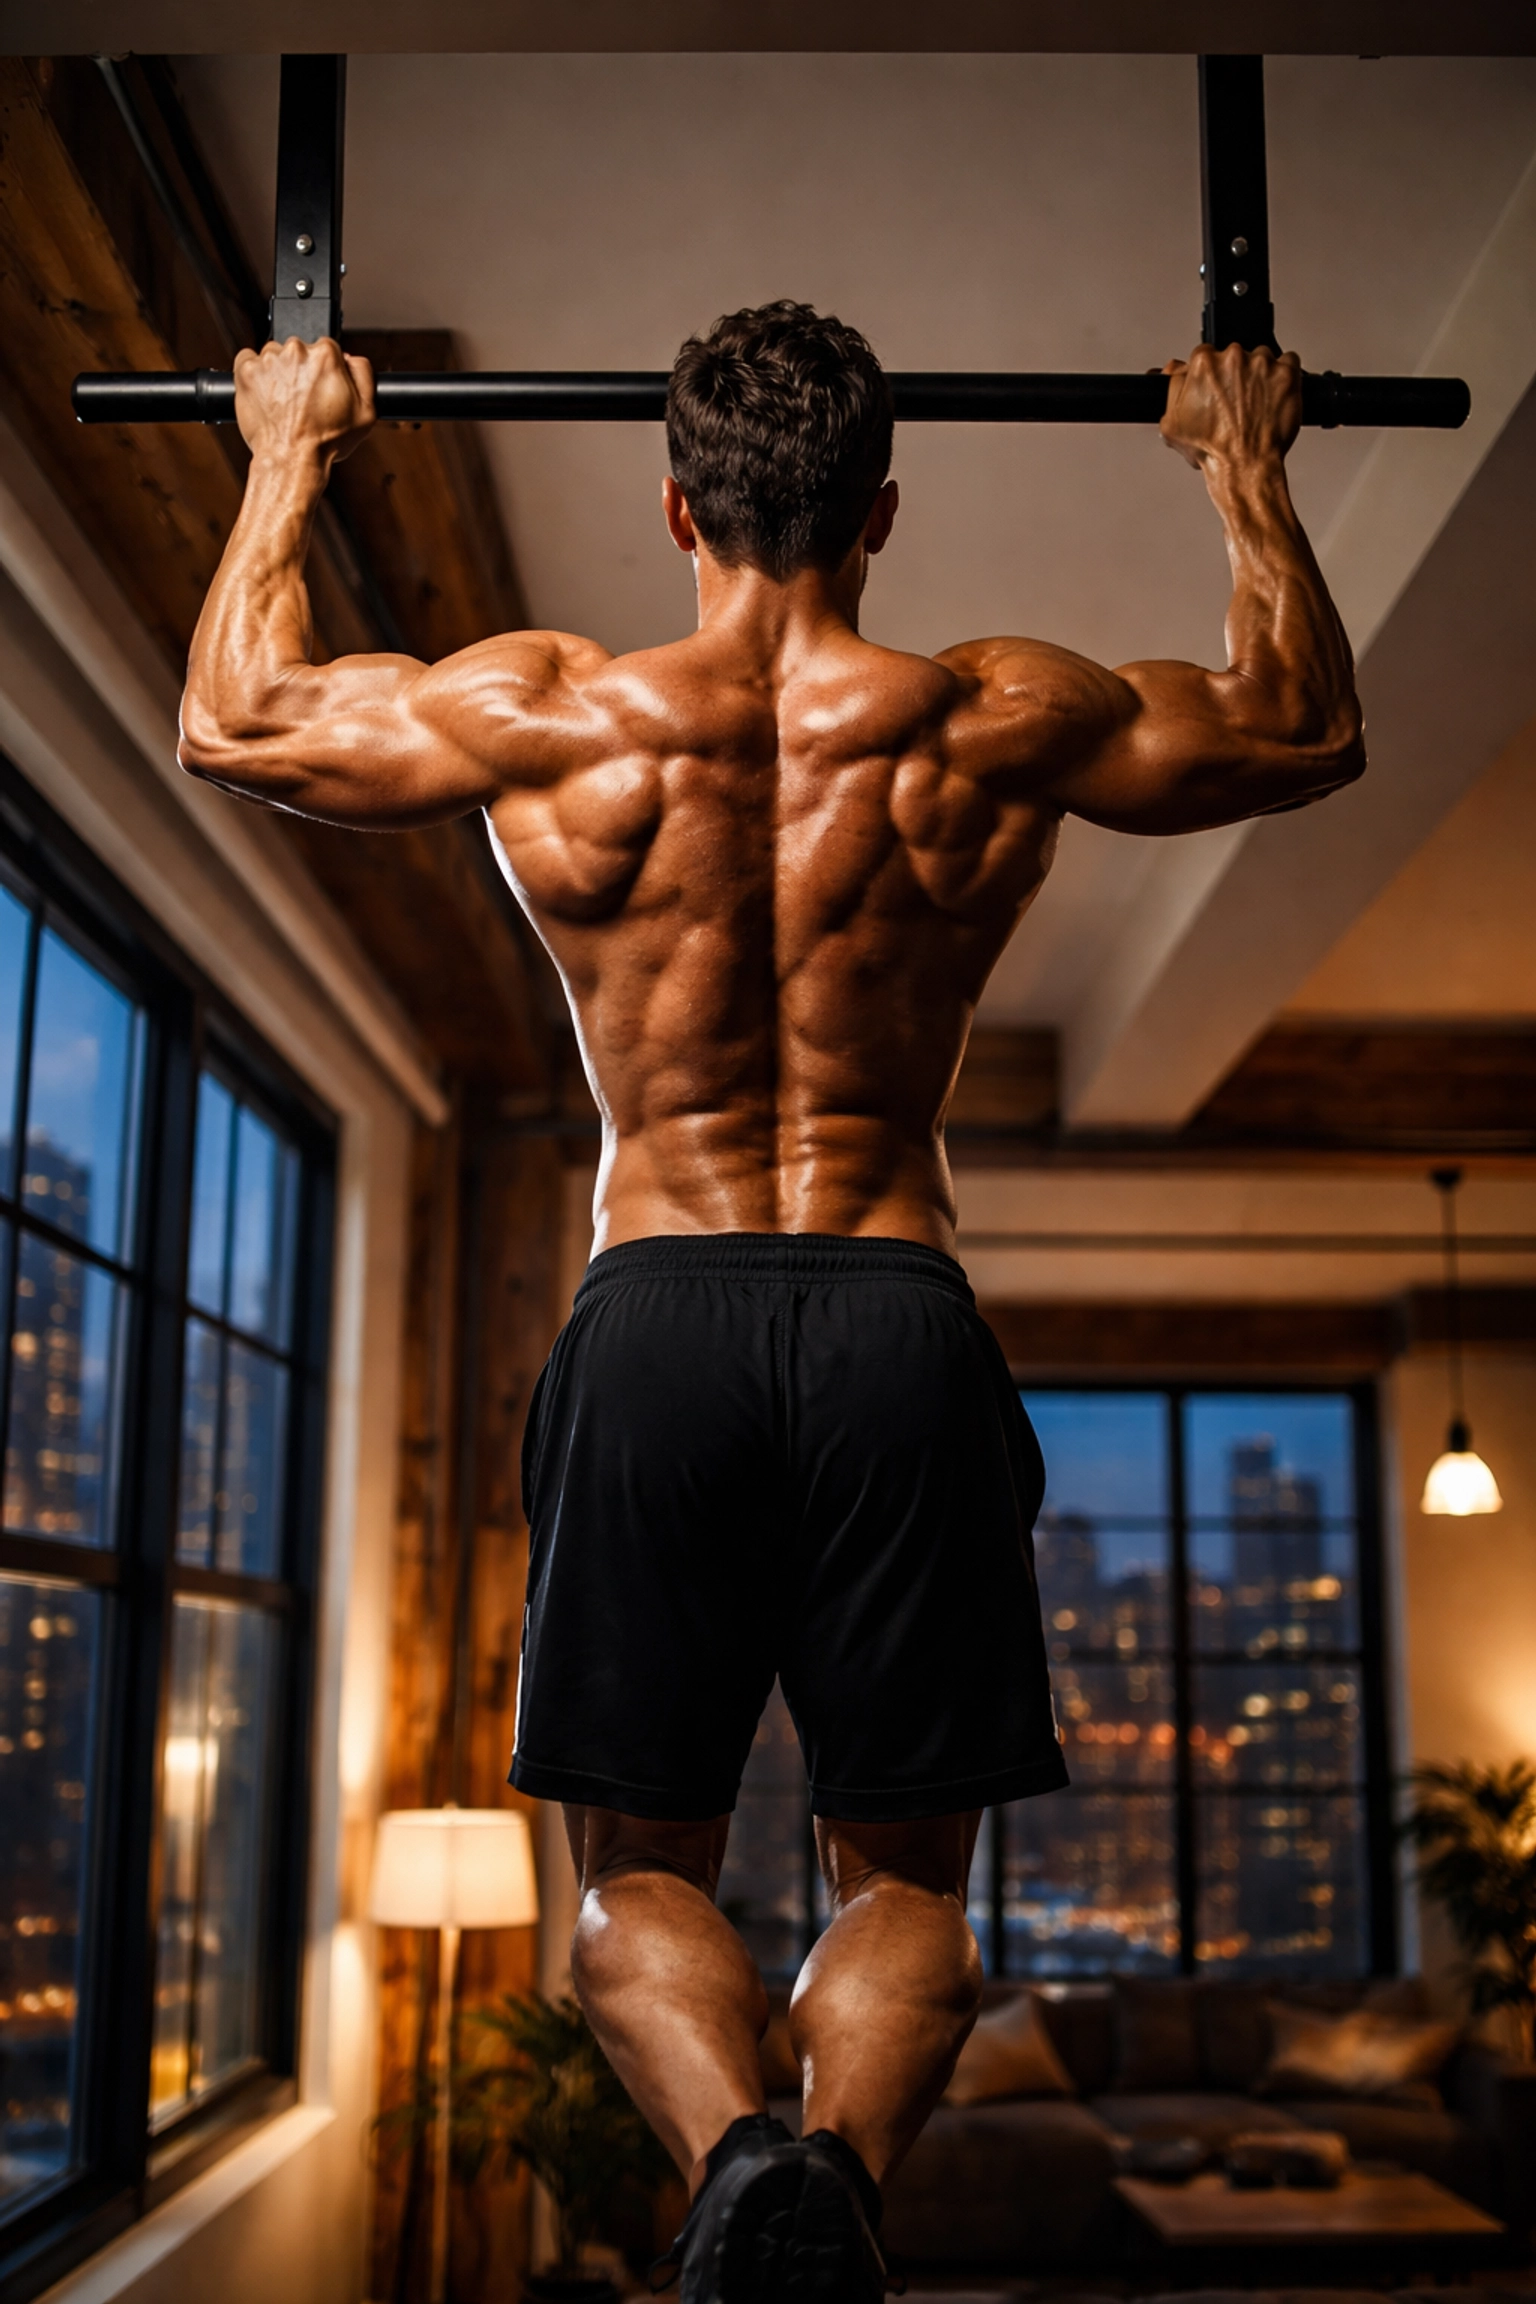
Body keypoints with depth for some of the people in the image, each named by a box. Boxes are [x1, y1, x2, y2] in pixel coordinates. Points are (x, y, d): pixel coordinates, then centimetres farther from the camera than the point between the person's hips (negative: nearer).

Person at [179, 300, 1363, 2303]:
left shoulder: (547, 716, 1)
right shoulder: (1000, 723, 3)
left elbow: (230, 722, 17)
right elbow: (1312, 732, 20)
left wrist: (290, 461, 30)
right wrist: (1250, 471, 32)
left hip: (655, 1317, 0)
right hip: (898, 1319, 1)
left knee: (639, 1871, 11)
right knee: (905, 1875, 12)